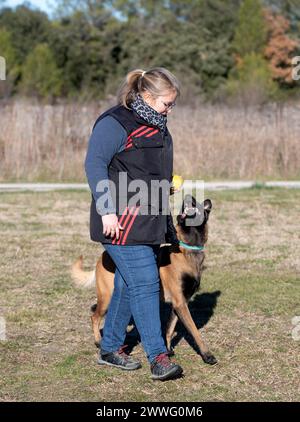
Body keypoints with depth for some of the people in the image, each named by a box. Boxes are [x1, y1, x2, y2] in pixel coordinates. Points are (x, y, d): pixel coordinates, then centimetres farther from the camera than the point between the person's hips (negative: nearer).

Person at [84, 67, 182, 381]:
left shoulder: (158, 129, 18)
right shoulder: (115, 123, -11)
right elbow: (94, 164, -16)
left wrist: (168, 225, 25)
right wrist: (106, 210, -22)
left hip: (149, 222, 9)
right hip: (122, 223, -9)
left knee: (127, 284, 13)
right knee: (145, 284, -12)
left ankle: (110, 349, 24)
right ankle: (158, 357, -10)